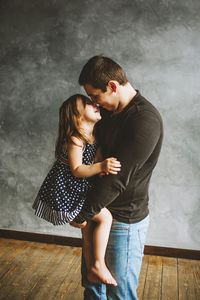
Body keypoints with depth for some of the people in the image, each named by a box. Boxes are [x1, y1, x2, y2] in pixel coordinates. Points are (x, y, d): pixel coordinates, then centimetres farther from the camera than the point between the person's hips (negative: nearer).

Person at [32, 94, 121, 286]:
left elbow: (91, 165, 10)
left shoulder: (93, 137, 8)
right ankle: (98, 264, -1)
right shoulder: (75, 139, -20)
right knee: (105, 217, -13)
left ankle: (91, 271, 28)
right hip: (65, 191, -9)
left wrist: (105, 169, -10)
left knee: (88, 229, 14)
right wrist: (101, 166, -35)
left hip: (76, 192, 9)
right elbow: (77, 170, -24)